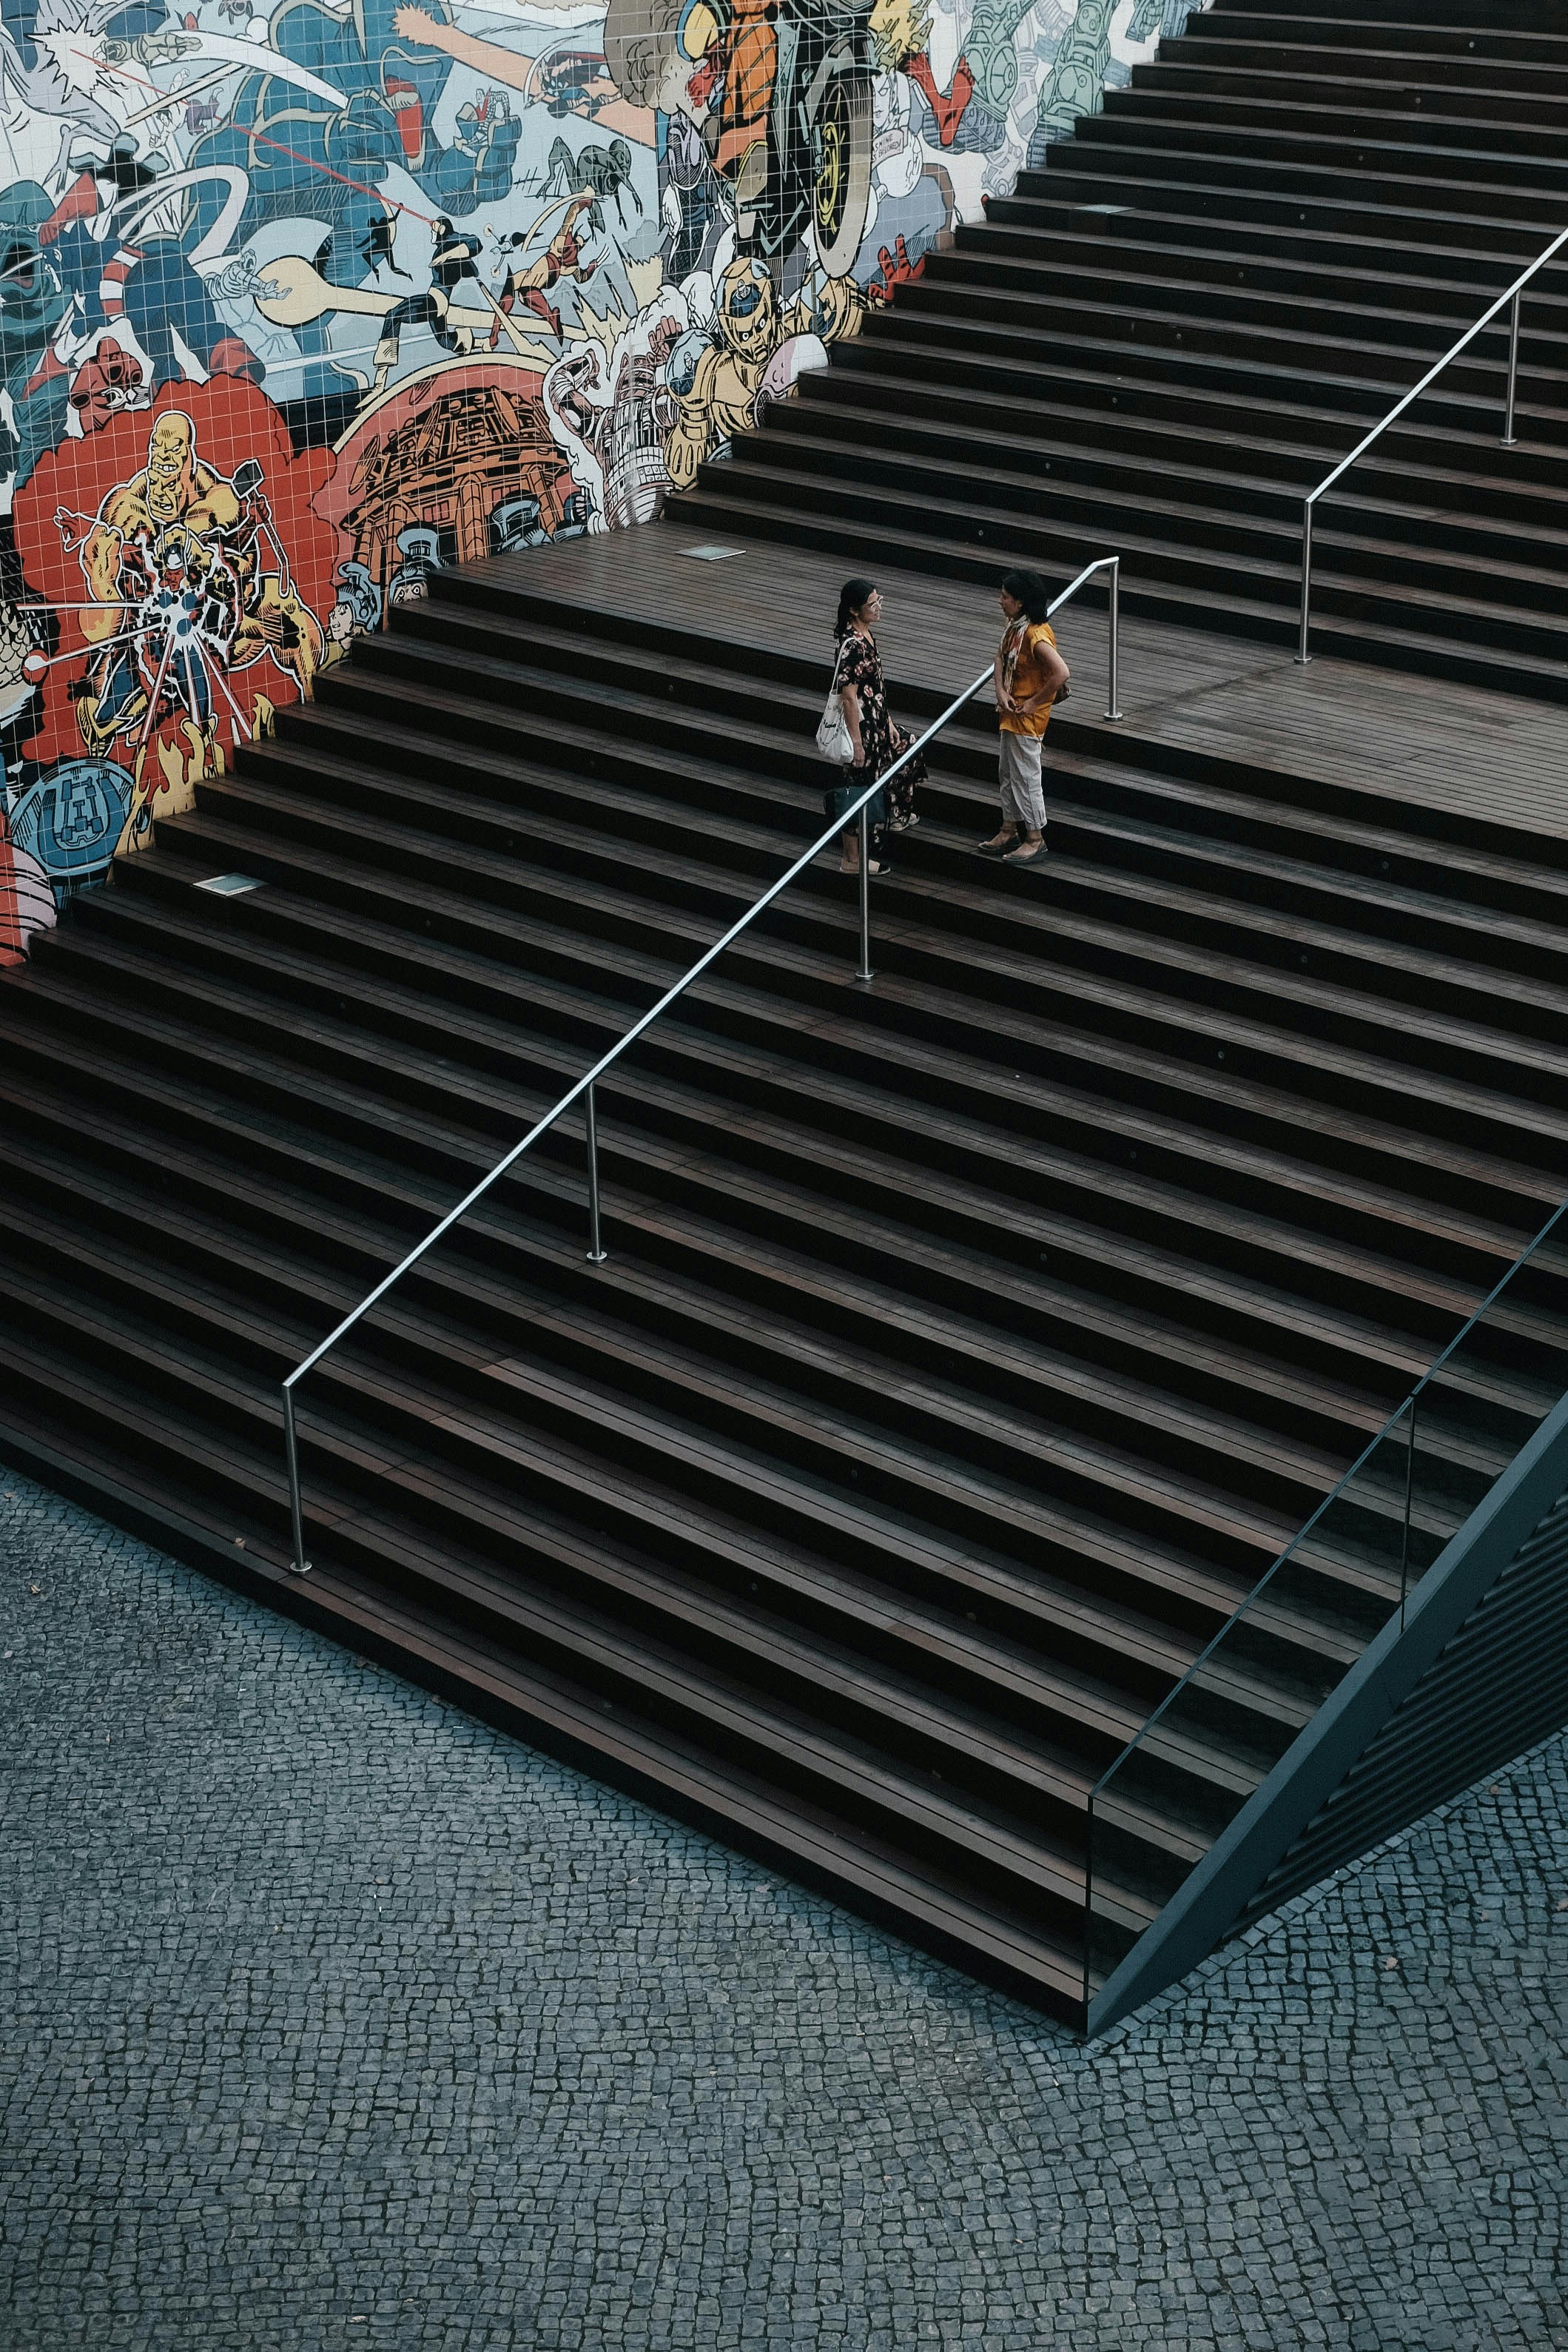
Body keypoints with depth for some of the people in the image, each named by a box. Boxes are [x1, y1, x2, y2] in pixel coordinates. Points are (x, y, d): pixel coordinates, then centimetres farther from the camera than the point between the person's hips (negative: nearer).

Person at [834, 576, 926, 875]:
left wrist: (889, 723, 19)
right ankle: (852, 859, 13)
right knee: (860, 788, 1)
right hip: (861, 727, -10)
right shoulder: (851, 645, -25)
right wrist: (856, 742, -22)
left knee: (908, 747, 29)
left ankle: (897, 817, 47)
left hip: (877, 723, 10)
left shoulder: (867, 634, 4)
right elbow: (849, 697, -24)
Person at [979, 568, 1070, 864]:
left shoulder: (1036, 635, -26)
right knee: (1007, 773, 18)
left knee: (1026, 777, 1)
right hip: (1010, 711, 9)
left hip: (1027, 718, -9)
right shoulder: (1014, 626, 2)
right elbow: (1001, 658, 13)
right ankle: (1010, 831, 31)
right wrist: (1001, 692, -5)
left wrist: (1034, 703, -23)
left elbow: (1061, 673, -34)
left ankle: (1035, 839, 13)